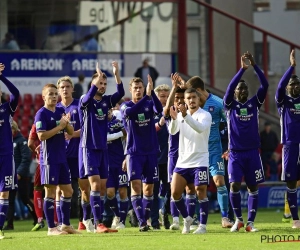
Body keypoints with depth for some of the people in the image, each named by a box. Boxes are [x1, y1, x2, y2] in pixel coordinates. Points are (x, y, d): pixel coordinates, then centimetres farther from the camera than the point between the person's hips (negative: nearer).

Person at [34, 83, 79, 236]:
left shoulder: (60, 112, 12)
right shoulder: (41, 114, -9)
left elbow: (71, 132, 11)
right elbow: (42, 136, -18)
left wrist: (66, 123, -10)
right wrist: (59, 127, -16)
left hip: (62, 157, 8)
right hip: (49, 158, -8)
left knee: (68, 190, 11)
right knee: (50, 191, -4)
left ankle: (65, 225, 22)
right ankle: (51, 228, -1)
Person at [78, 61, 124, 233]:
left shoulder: (107, 101, 8)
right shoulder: (86, 102, -6)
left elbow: (121, 93, -8)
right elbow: (88, 97, -29)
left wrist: (117, 74, -22)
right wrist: (98, 76, -39)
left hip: (103, 148, 6)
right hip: (89, 148, -6)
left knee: (103, 187, 6)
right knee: (95, 184, -14)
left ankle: (98, 222, 12)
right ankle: (98, 224, -16)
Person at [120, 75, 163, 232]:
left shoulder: (149, 104, 5)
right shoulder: (126, 106, 0)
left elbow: (159, 109, -18)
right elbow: (129, 112, -24)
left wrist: (151, 92, -32)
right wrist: (146, 97, -31)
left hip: (151, 152, 2)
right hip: (134, 152, -2)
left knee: (149, 187, 6)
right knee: (135, 185, -14)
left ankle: (145, 220, 15)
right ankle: (141, 222, -14)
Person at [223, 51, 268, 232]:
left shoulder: (254, 103, 6)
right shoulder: (231, 105, 2)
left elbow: (265, 85, -7)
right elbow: (229, 87, -16)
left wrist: (254, 65, -17)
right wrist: (242, 69, -23)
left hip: (252, 152, 2)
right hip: (235, 153, -2)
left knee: (253, 187, 1)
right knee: (234, 186, -11)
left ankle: (250, 222, 8)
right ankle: (238, 219, 7)